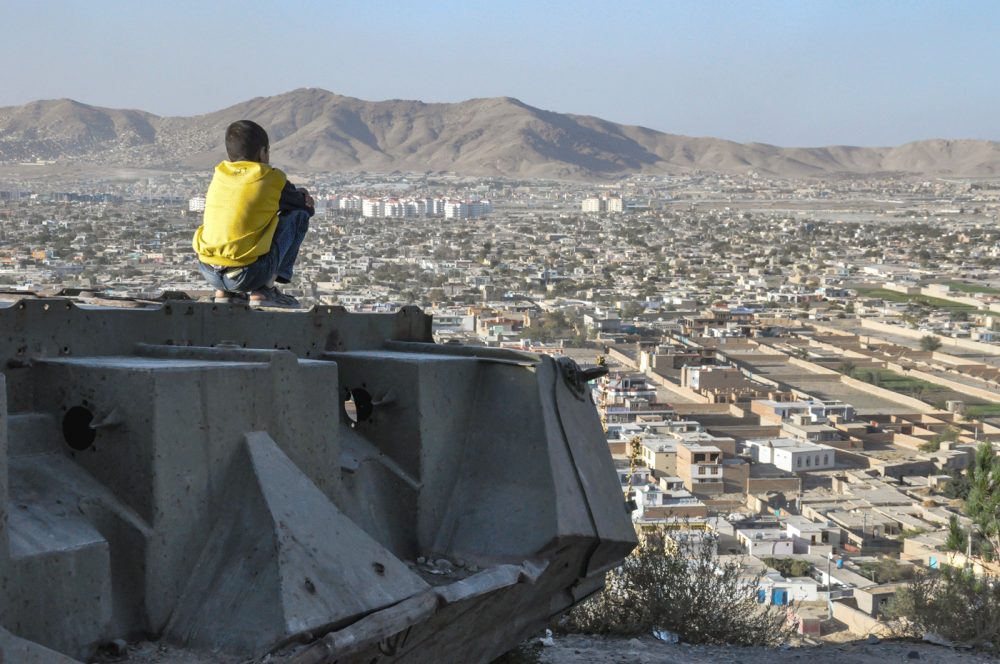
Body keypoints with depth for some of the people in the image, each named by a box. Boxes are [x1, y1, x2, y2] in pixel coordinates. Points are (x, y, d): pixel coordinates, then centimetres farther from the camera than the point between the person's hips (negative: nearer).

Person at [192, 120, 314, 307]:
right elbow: (308, 208, 17)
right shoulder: (273, 180, 2)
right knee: (299, 215, 11)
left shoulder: (217, 176, 15)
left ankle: (224, 292, 19)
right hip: (249, 275, -6)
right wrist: (302, 198, 39)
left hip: (209, 274, 6)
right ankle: (265, 289, 5)